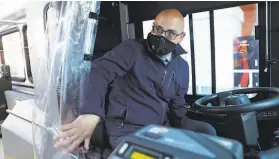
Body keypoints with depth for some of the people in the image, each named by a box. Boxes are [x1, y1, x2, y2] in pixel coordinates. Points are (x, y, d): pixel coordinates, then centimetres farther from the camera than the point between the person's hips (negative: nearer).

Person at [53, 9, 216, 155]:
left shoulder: (182, 67, 12)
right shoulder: (132, 49, -8)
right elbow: (100, 71, -25)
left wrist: (185, 128, -3)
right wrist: (90, 115, -42)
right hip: (128, 131, -6)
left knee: (207, 131, -11)